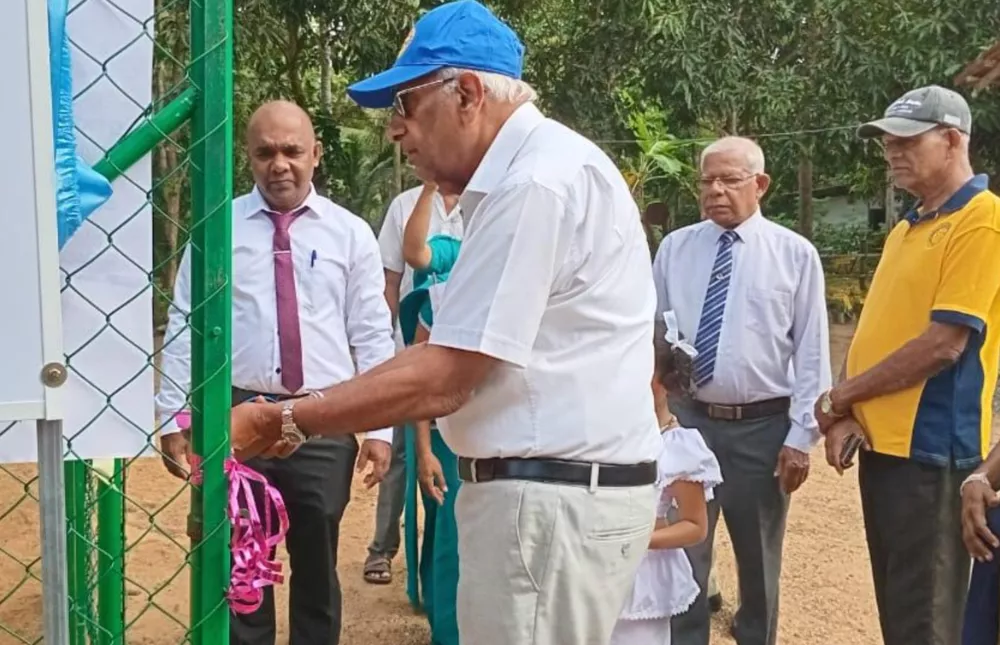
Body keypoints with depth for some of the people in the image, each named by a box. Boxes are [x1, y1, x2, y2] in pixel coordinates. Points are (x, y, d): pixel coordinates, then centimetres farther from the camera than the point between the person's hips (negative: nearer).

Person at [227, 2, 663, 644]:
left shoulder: (538, 182, -18)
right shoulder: (524, 174, 15)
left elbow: (441, 380, -20)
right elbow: (453, 354, 14)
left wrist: (285, 420, -13)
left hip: (556, 496, -10)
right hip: (547, 487, 10)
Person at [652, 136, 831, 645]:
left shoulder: (795, 253, -3)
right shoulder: (674, 248, 3)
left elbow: (812, 352, -4)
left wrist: (801, 436, -7)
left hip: (763, 427, -1)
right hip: (687, 419, 1)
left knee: (759, 558, 17)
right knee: (681, 552, 7)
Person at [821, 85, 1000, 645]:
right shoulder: (907, 227, 15)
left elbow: (943, 345, -20)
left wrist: (840, 395, -10)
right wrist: (847, 413, 1)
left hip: (931, 449, -9)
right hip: (883, 442, 9)